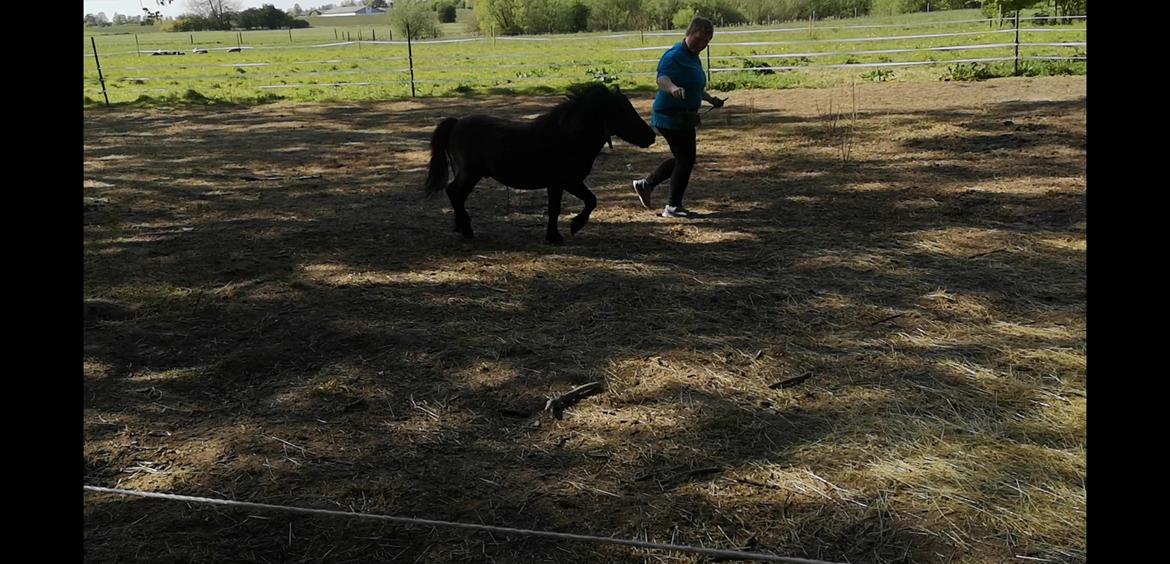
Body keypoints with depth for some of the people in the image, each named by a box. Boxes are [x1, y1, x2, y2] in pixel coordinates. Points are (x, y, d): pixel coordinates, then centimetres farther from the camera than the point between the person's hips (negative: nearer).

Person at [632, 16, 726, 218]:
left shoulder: (694, 58, 15)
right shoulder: (674, 56, -17)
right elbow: (662, 78, -36)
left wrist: (710, 99, 20)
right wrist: (673, 88, -55)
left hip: (684, 118, 10)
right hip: (671, 116, -10)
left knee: (682, 158, 17)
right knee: (686, 159, -5)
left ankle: (646, 184, 29)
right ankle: (673, 207, 7)